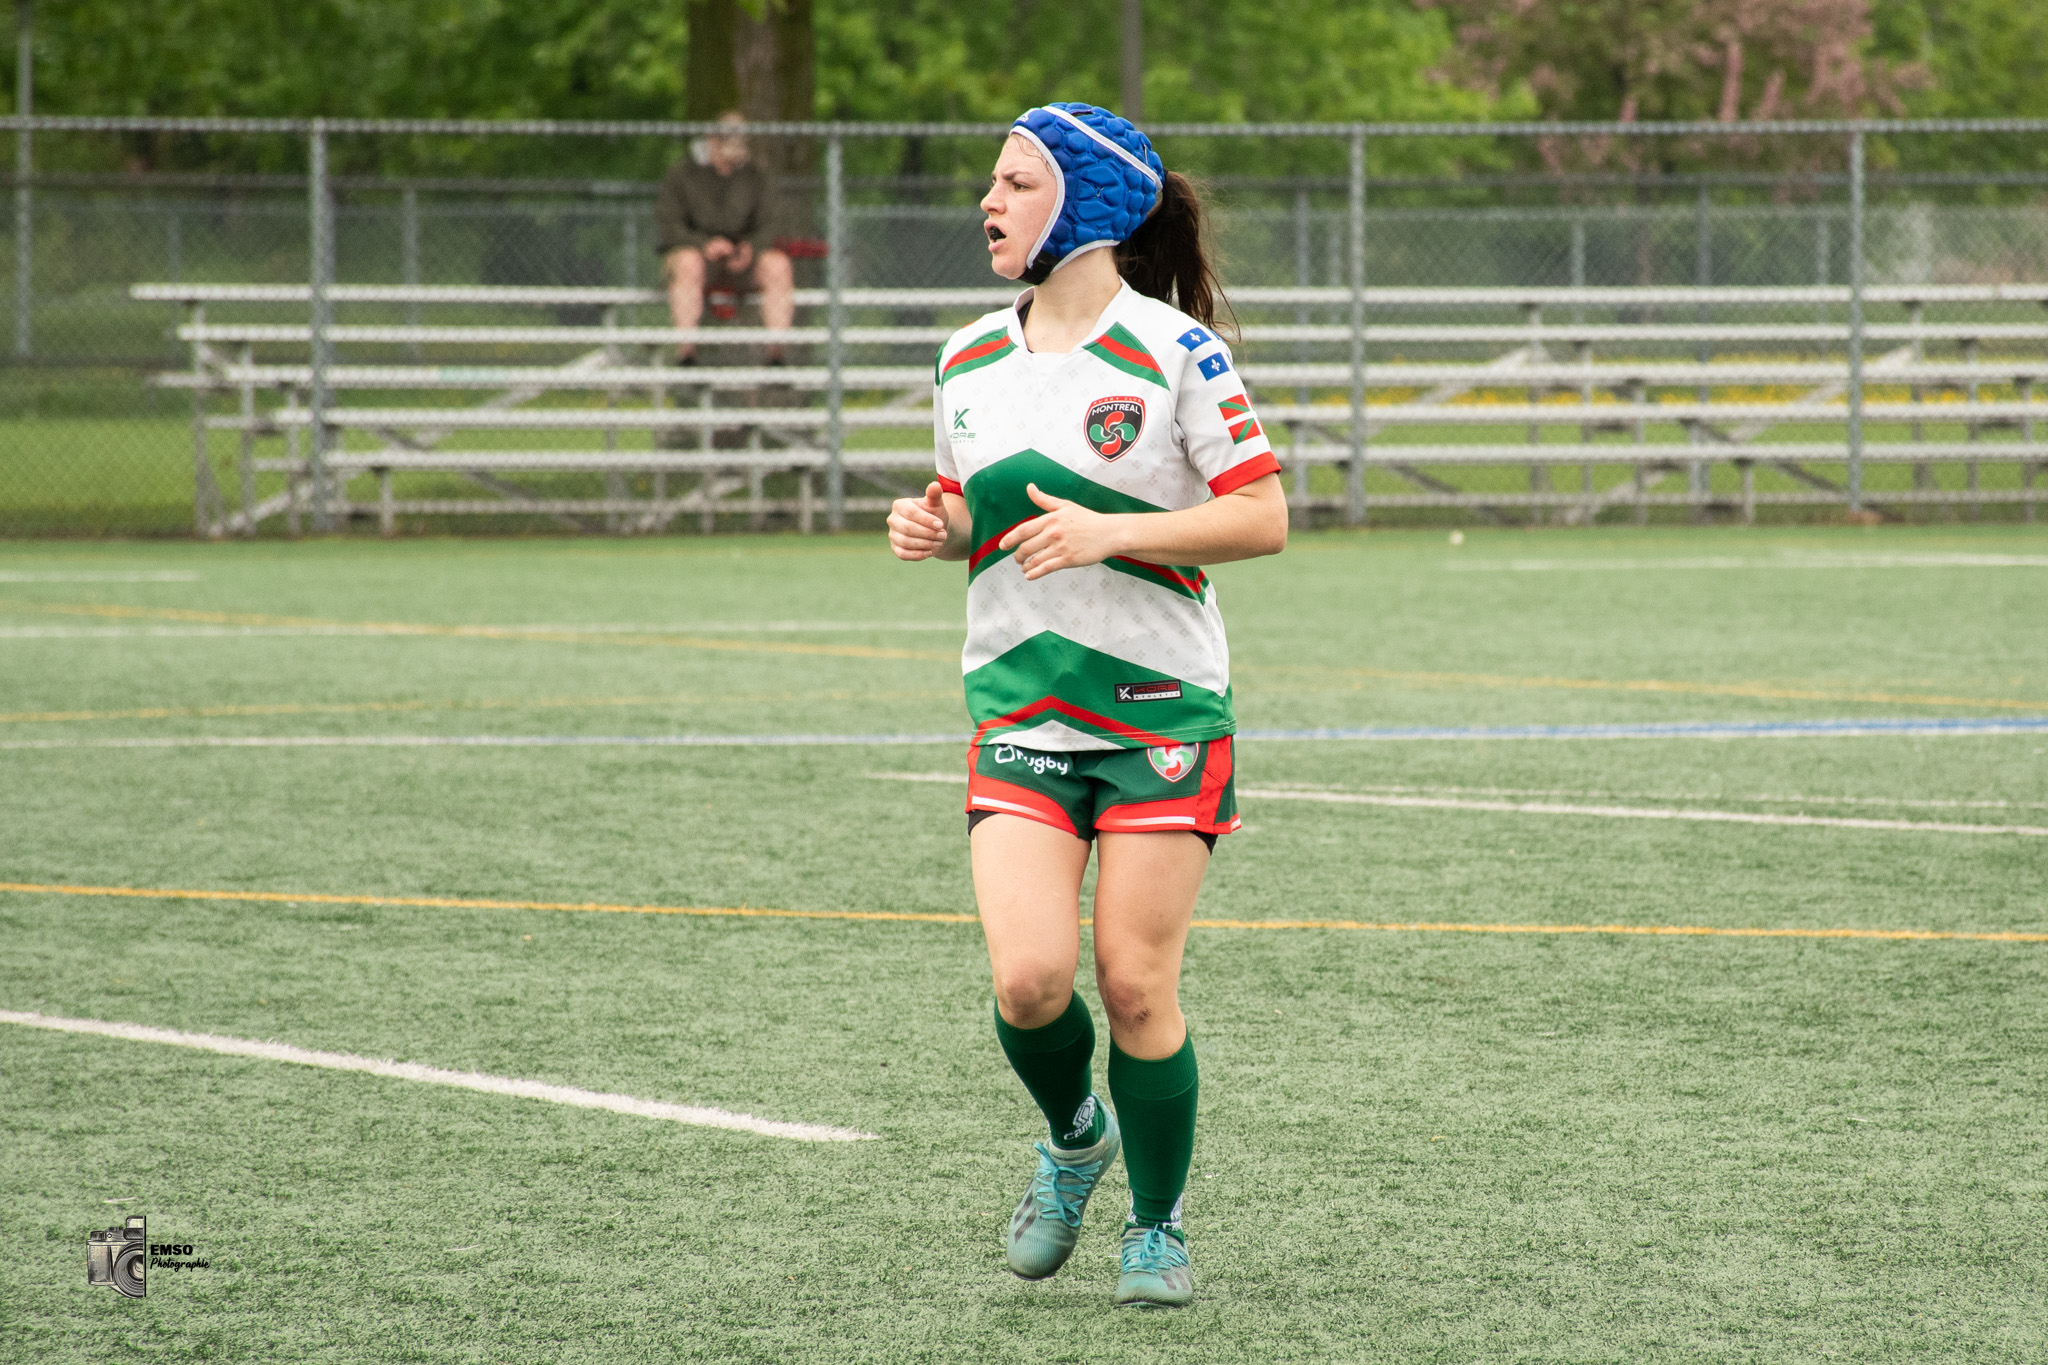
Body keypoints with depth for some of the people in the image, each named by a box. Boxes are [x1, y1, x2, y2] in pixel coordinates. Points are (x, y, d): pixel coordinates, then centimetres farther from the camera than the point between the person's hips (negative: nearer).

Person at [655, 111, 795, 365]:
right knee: (689, 263, -40)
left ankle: (776, 352, -35)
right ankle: (686, 352, -47)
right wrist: (705, 245, -24)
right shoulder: (682, 172, 0)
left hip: (739, 263, 3)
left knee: (778, 265, -28)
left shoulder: (754, 178, 10)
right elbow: (668, 227, -7)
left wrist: (749, 249, -15)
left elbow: (763, 229, 9)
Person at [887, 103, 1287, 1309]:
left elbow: (1263, 519, -10)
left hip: (1163, 709, -4)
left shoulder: (1174, 351, -9)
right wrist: (936, 528, 0)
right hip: (1018, 707, 4)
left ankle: (1159, 1224, 16)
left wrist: (1111, 532, -21)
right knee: (1031, 979, -12)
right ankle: (1073, 1139, 20)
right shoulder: (969, 360, 9)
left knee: (1136, 984, -5)